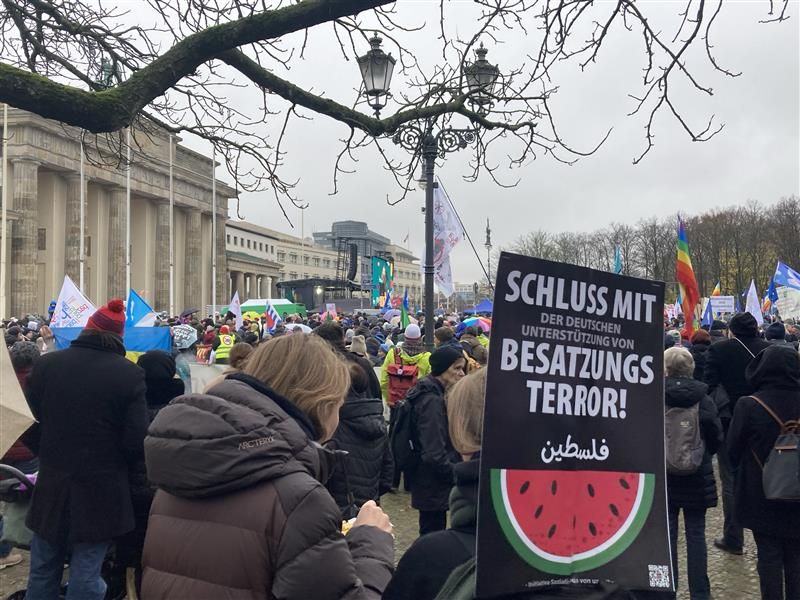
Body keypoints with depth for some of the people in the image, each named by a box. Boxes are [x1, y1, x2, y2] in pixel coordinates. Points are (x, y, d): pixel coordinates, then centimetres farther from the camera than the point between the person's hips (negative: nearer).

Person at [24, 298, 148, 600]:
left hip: (51, 486, 3)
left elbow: (34, 419, 9)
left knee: (42, 573, 18)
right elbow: (136, 440, -15)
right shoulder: (129, 374, -15)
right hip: (100, 491, -3)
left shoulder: (45, 364, -5)